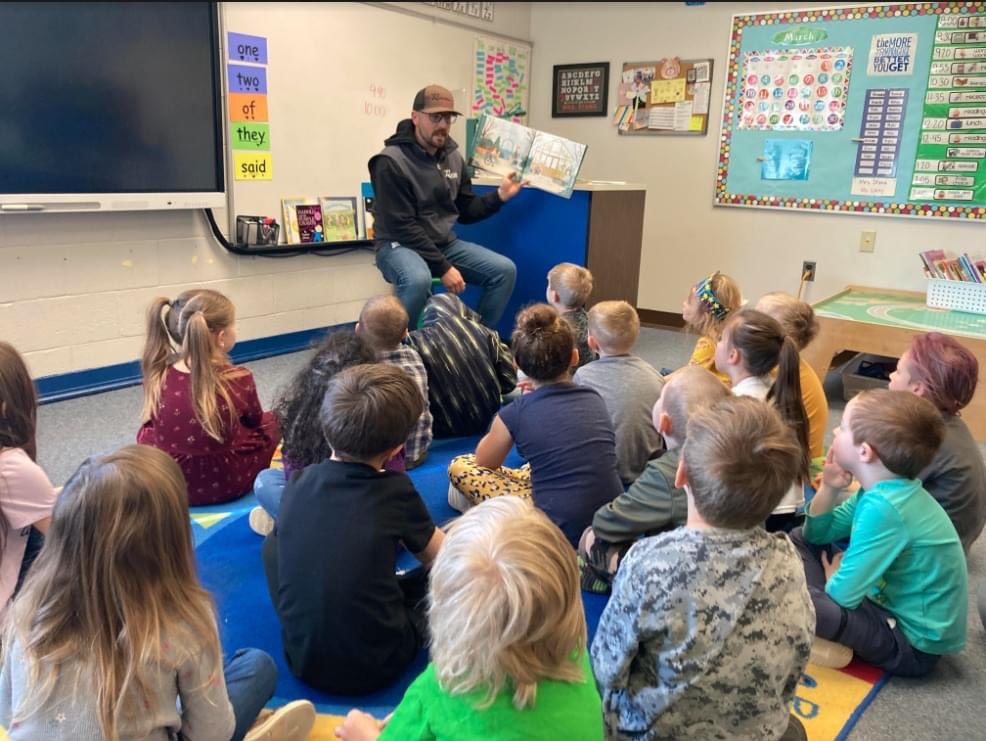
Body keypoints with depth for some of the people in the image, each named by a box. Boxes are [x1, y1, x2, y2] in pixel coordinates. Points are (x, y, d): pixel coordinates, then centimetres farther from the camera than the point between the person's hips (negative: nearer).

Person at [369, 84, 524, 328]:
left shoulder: (453, 156, 7)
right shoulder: (391, 162, -15)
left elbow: (466, 211, 13)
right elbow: (402, 226, -20)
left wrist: (500, 196, -4)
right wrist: (443, 267, -23)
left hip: (445, 243, 7)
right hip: (400, 245, -7)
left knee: (505, 270, -8)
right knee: (418, 280, -40)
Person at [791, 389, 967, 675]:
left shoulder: (884, 507, -30)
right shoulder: (884, 490, -1)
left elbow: (842, 594, -28)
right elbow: (816, 535, 11)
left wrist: (832, 578, -3)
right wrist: (829, 488, -7)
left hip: (913, 643, -10)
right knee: (798, 540, 13)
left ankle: (834, 641, -2)